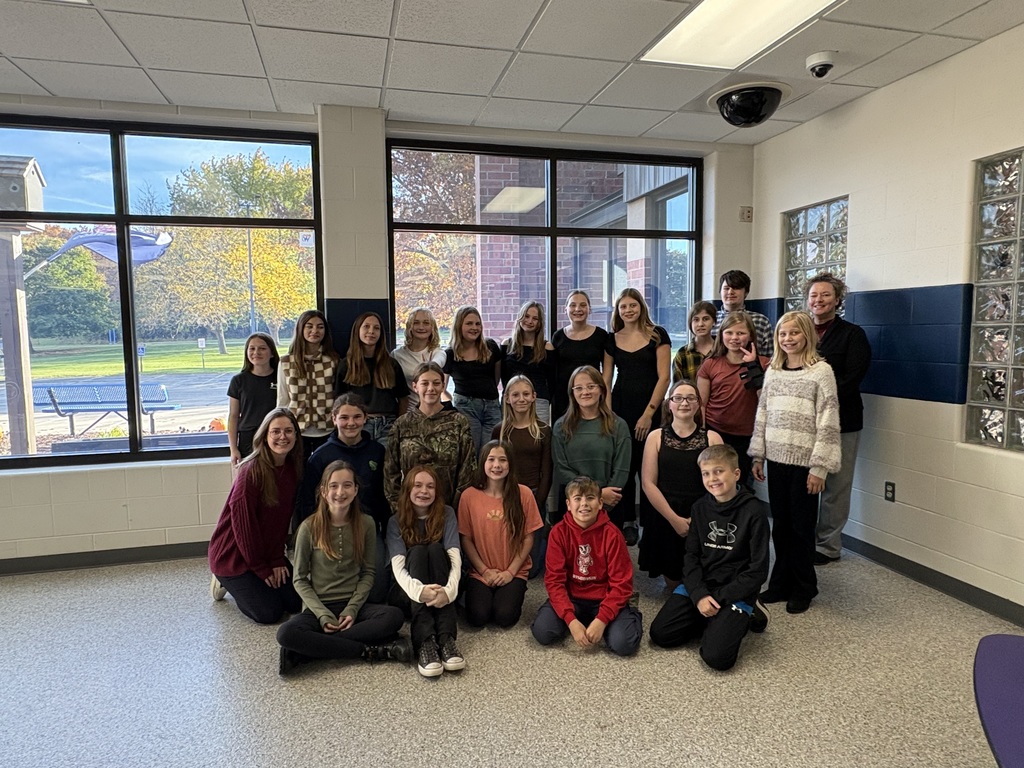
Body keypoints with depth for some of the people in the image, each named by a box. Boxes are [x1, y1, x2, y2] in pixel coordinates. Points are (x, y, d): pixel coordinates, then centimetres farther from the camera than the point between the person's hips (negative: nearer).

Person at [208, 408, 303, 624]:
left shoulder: (292, 468, -4)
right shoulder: (251, 471, -24)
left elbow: (283, 518, 0)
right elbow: (243, 523, -22)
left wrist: (277, 560, -6)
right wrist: (262, 569, -15)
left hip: (267, 551, 7)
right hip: (233, 554, -7)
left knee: (296, 602, 3)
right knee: (268, 612, -9)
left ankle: (246, 583, 25)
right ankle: (226, 581, 15)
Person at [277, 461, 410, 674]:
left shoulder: (366, 524, 0)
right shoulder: (310, 527, -5)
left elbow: (368, 573, 4)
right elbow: (300, 580, -1)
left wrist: (352, 609, -11)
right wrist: (323, 614, -13)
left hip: (353, 605, 2)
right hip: (318, 607, -1)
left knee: (394, 616, -28)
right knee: (287, 633, -33)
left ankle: (305, 651, -23)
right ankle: (370, 652, -23)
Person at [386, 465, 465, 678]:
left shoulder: (446, 514, -3)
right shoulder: (396, 522, -5)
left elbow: (455, 557, -16)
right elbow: (398, 567, -19)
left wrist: (449, 590, -38)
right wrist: (419, 591, -42)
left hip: (439, 593, 1)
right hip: (409, 594, 0)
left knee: (436, 549, -26)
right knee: (417, 552, -28)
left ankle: (446, 638, -41)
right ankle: (425, 641, -45)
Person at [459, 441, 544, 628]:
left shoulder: (524, 494, -5)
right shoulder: (469, 496, -5)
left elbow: (528, 537, -3)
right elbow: (465, 539, -1)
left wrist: (510, 571, -9)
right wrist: (484, 570, -8)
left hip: (514, 573, -1)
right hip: (480, 573, 1)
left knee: (505, 616, -21)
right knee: (478, 617, -20)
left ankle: (513, 594, 12)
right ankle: (477, 595, 13)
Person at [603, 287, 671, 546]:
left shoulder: (657, 335, -1)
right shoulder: (612, 339, 9)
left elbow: (663, 377, -6)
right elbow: (606, 379, 9)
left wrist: (649, 413, -11)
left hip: (648, 410, -3)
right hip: (620, 408, 3)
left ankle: (650, 523, 13)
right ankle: (626, 522, 17)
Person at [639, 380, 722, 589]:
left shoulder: (712, 438, 2)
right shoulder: (656, 437, 2)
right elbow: (648, 483, -3)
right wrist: (674, 519, -12)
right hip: (665, 519, 0)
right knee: (673, 583, 7)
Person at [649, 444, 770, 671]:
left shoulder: (753, 512, -11)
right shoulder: (701, 507, 4)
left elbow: (758, 570, -11)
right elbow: (691, 556, 4)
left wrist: (719, 598, -14)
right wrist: (699, 595, -13)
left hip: (736, 591, -4)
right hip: (698, 587, 5)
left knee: (716, 656, -22)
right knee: (660, 634, -8)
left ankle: (743, 618, 6)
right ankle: (713, 622, 12)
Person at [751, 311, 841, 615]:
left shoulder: (821, 371, -8)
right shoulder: (772, 371, 8)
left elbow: (827, 422, -11)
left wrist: (819, 466, -14)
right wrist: (758, 455, 9)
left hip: (804, 461, -5)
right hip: (776, 458, 5)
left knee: (802, 526, 6)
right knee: (780, 524, 12)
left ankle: (804, 588, 22)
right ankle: (781, 583, 26)